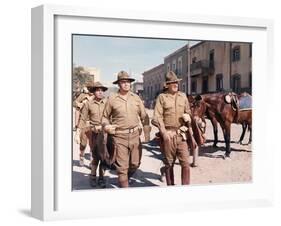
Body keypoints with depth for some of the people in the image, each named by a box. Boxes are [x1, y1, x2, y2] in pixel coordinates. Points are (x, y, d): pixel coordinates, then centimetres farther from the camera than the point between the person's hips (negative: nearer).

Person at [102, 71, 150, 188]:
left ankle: (126, 178, 39)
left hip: (135, 135, 3)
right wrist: (106, 126, -9)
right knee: (122, 167, -2)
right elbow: (105, 116, 10)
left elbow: (144, 115, 13)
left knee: (135, 163, 10)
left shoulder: (136, 98, 7)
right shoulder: (112, 99, 0)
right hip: (119, 136, -3)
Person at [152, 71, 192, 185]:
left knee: (185, 163, -3)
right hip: (168, 134, -3)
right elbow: (157, 117, -7)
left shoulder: (183, 96, 11)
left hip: (181, 134, 3)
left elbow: (188, 112, 22)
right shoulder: (162, 97, -1)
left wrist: (187, 117, -2)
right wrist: (164, 132, -17)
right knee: (169, 164, 8)